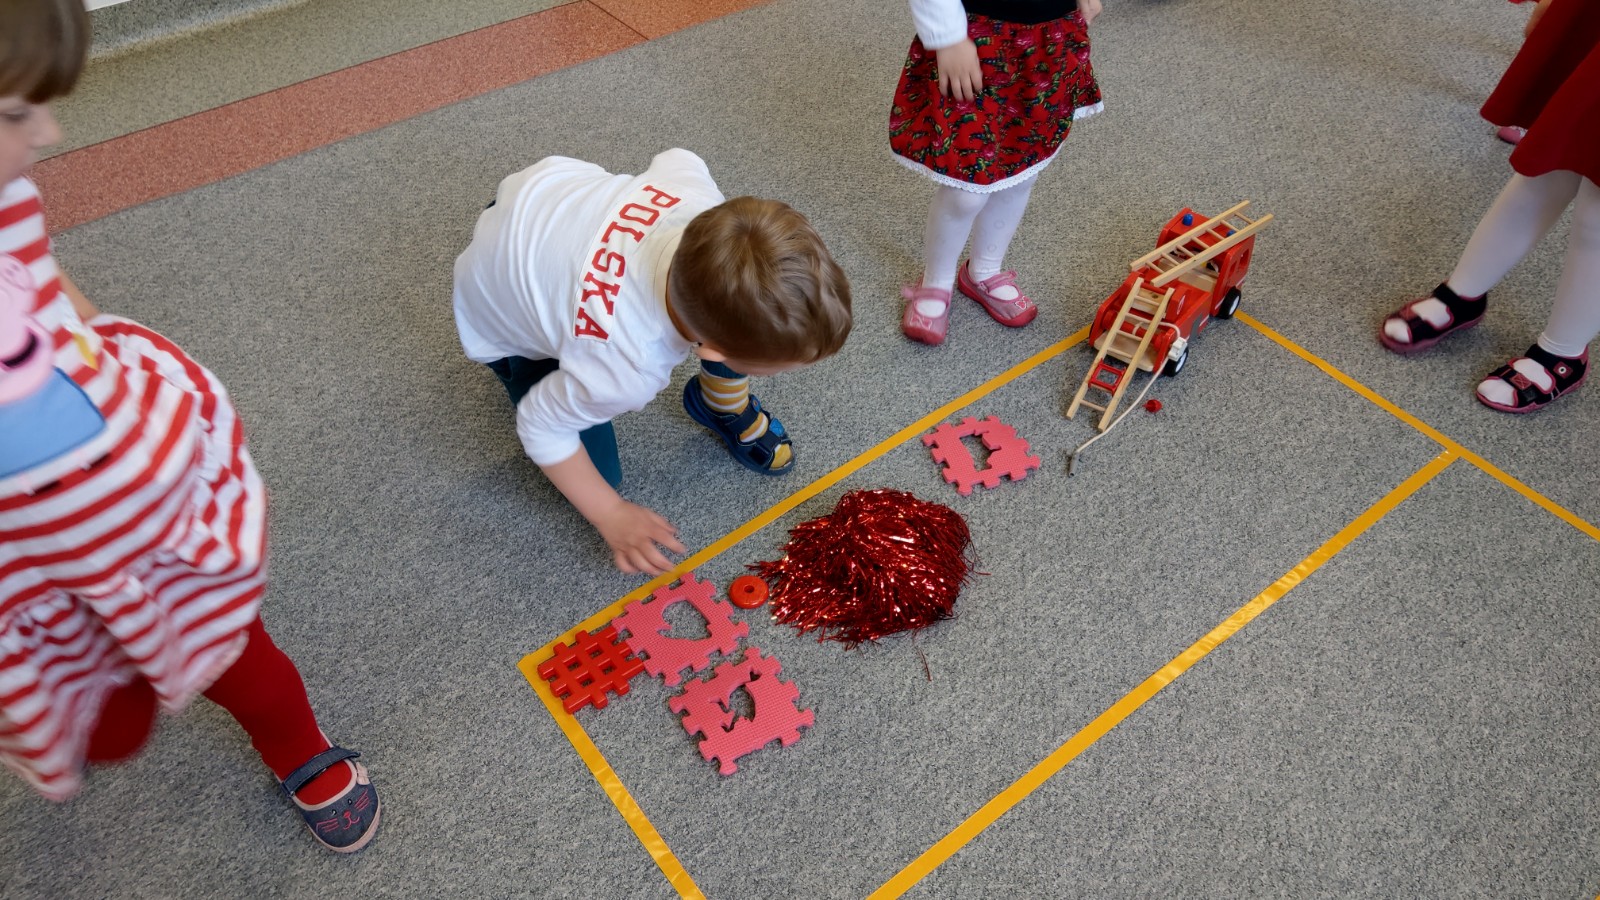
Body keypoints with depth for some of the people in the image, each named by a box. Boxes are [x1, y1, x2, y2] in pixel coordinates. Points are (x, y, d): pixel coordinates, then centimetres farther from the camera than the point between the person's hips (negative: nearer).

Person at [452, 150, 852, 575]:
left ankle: (726, 405, 12)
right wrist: (612, 517, -14)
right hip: (501, 316, -4)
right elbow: (541, 426, -24)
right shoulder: (625, 371, -44)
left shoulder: (704, 206, -34)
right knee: (598, 471, -1)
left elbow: (675, 160, -8)